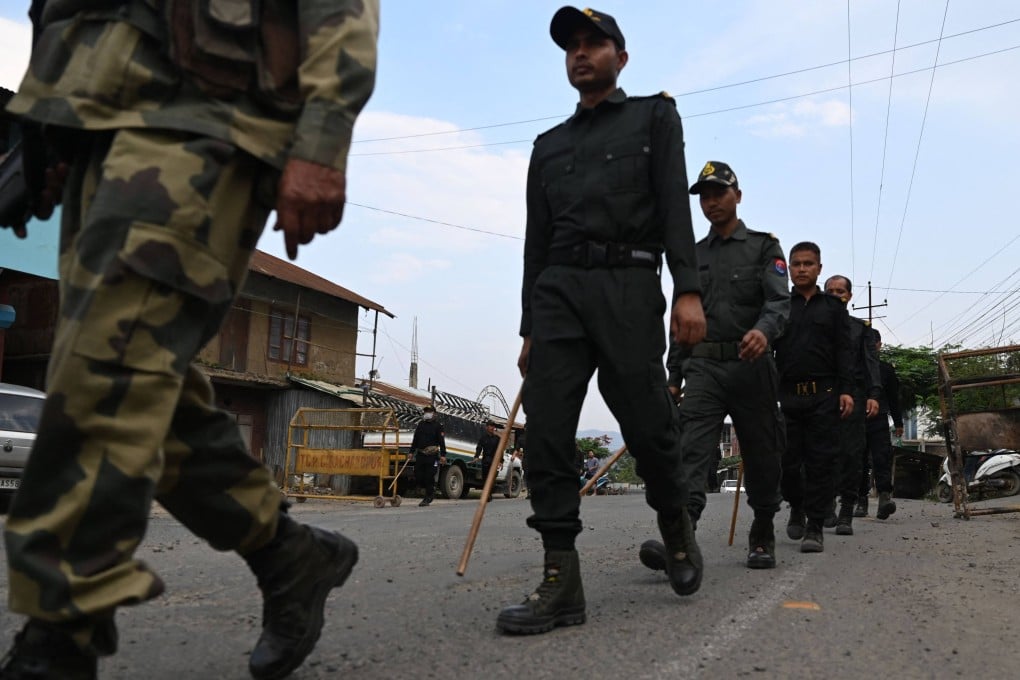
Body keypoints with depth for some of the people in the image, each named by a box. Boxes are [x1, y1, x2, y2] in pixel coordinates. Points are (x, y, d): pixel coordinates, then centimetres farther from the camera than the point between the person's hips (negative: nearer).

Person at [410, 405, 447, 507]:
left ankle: (428, 498, 7)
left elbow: (442, 441, -6)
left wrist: (443, 455, -13)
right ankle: (430, 491, 26)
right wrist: (411, 452, 14)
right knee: (418, 476, 2)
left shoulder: (438, 425, -2)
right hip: (420, 455, 5)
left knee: (429, 477, -5)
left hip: (432, 456, -5)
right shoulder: (420, 424, 13)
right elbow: (415, 439, 18)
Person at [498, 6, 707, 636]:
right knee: (545, 430, -11)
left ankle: (677, 528, 25)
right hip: (556, 290, 4)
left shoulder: (654, 117, 15)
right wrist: (529, 329, 15)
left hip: (628, 283, -3)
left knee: (648, 428, -5)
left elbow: (675, 205, 1)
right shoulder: (549, 146, 25)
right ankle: (561, 582, -10)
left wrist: (688, 290, -14)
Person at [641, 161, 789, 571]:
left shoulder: (764, 247, 7)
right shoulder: (692, 256, 18)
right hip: (702, 367, 2)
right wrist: (673, 375, 11)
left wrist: (764, 330, -31)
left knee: (760, 456, 6)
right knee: (692, 449, -15)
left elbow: (779, 300, -8)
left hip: (750, 365, -2)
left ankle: (762, 537, 23)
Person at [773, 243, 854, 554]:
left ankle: (814, 526, 1)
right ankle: (797, 507, 28)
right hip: (787, 394, 1)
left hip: (824, 395, -1)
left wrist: (846, 390, -6)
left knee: (820, 463, -4)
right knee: (787, 460, 2)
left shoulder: (834, 307, 13)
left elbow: (843, 352, 7)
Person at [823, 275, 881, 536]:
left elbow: (871, 361, 9)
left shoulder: (861, 327, 16)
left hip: (852, 395, 0)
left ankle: (846, 514, -2)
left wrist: (873, 395, -5)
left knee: (851, 453, -5)